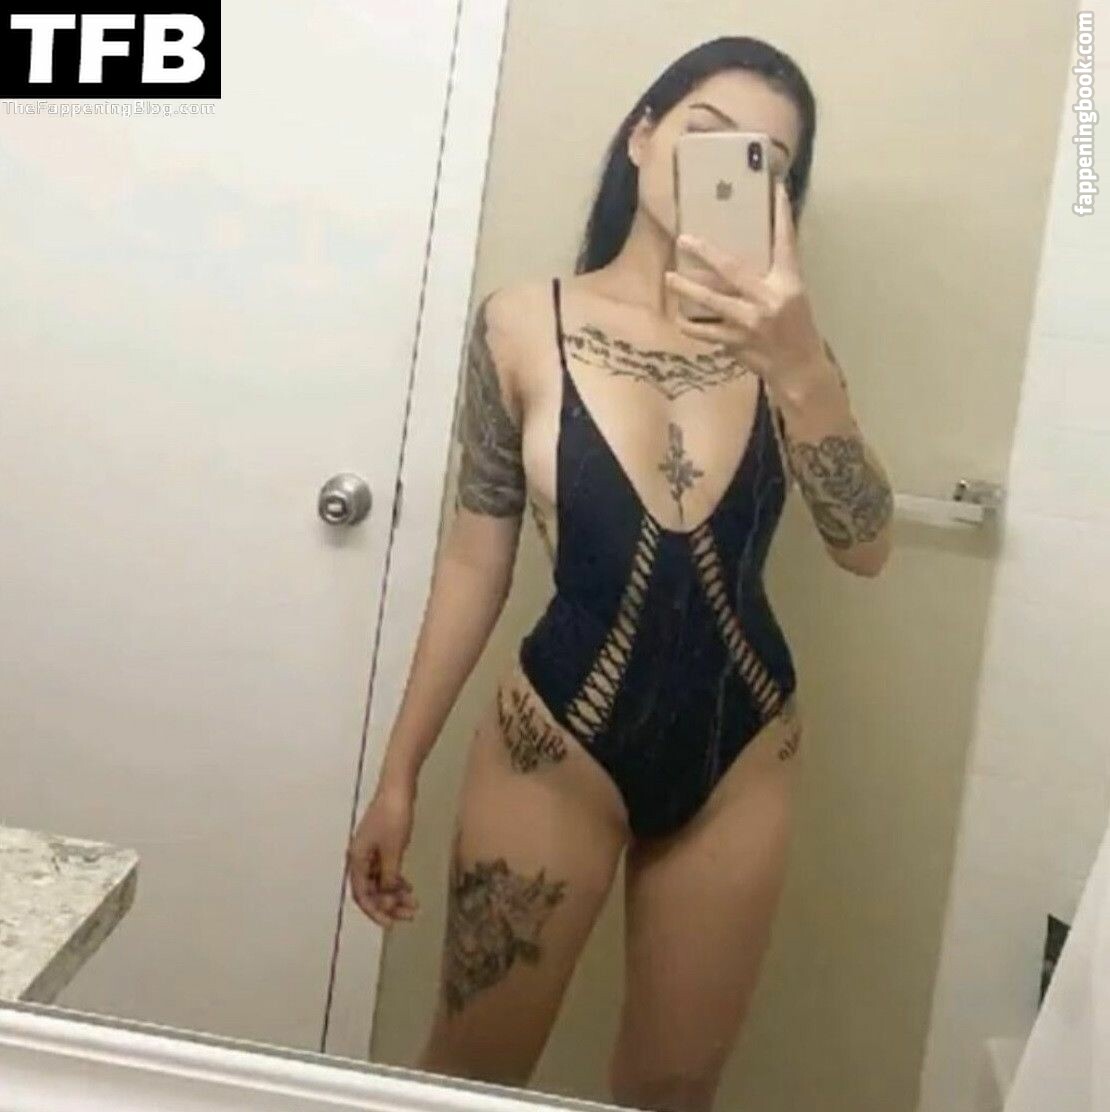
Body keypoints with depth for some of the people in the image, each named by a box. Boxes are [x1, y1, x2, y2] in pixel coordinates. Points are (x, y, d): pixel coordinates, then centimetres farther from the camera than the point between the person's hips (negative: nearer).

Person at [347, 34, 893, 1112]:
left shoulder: (774, 337, -3)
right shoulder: (526, 325, -8)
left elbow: (865, 548, -13)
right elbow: (475, 561, -2)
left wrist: (801, 366, -29)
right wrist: (398, 775, 0)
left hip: (740, 759, 3)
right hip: (556, 746, -2)